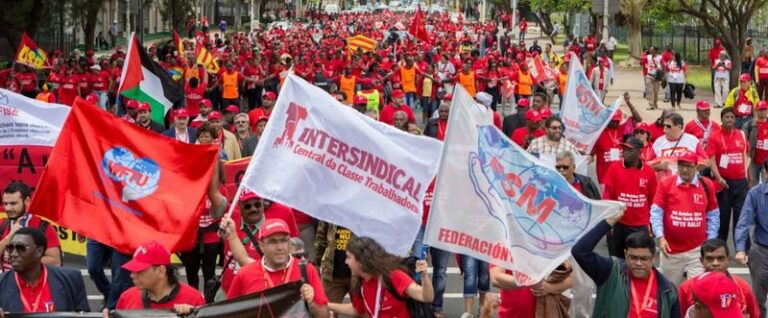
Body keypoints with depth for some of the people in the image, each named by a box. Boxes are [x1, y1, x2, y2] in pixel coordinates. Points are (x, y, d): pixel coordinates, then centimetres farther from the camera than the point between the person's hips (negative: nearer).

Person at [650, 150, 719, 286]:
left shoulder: (707, 185, 2)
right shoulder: (665, 184, -1)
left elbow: (713, 215, 9)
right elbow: (656, 212, -4)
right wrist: (660, 237, -16)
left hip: (698, 250, 0)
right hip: (671, 249, 0)